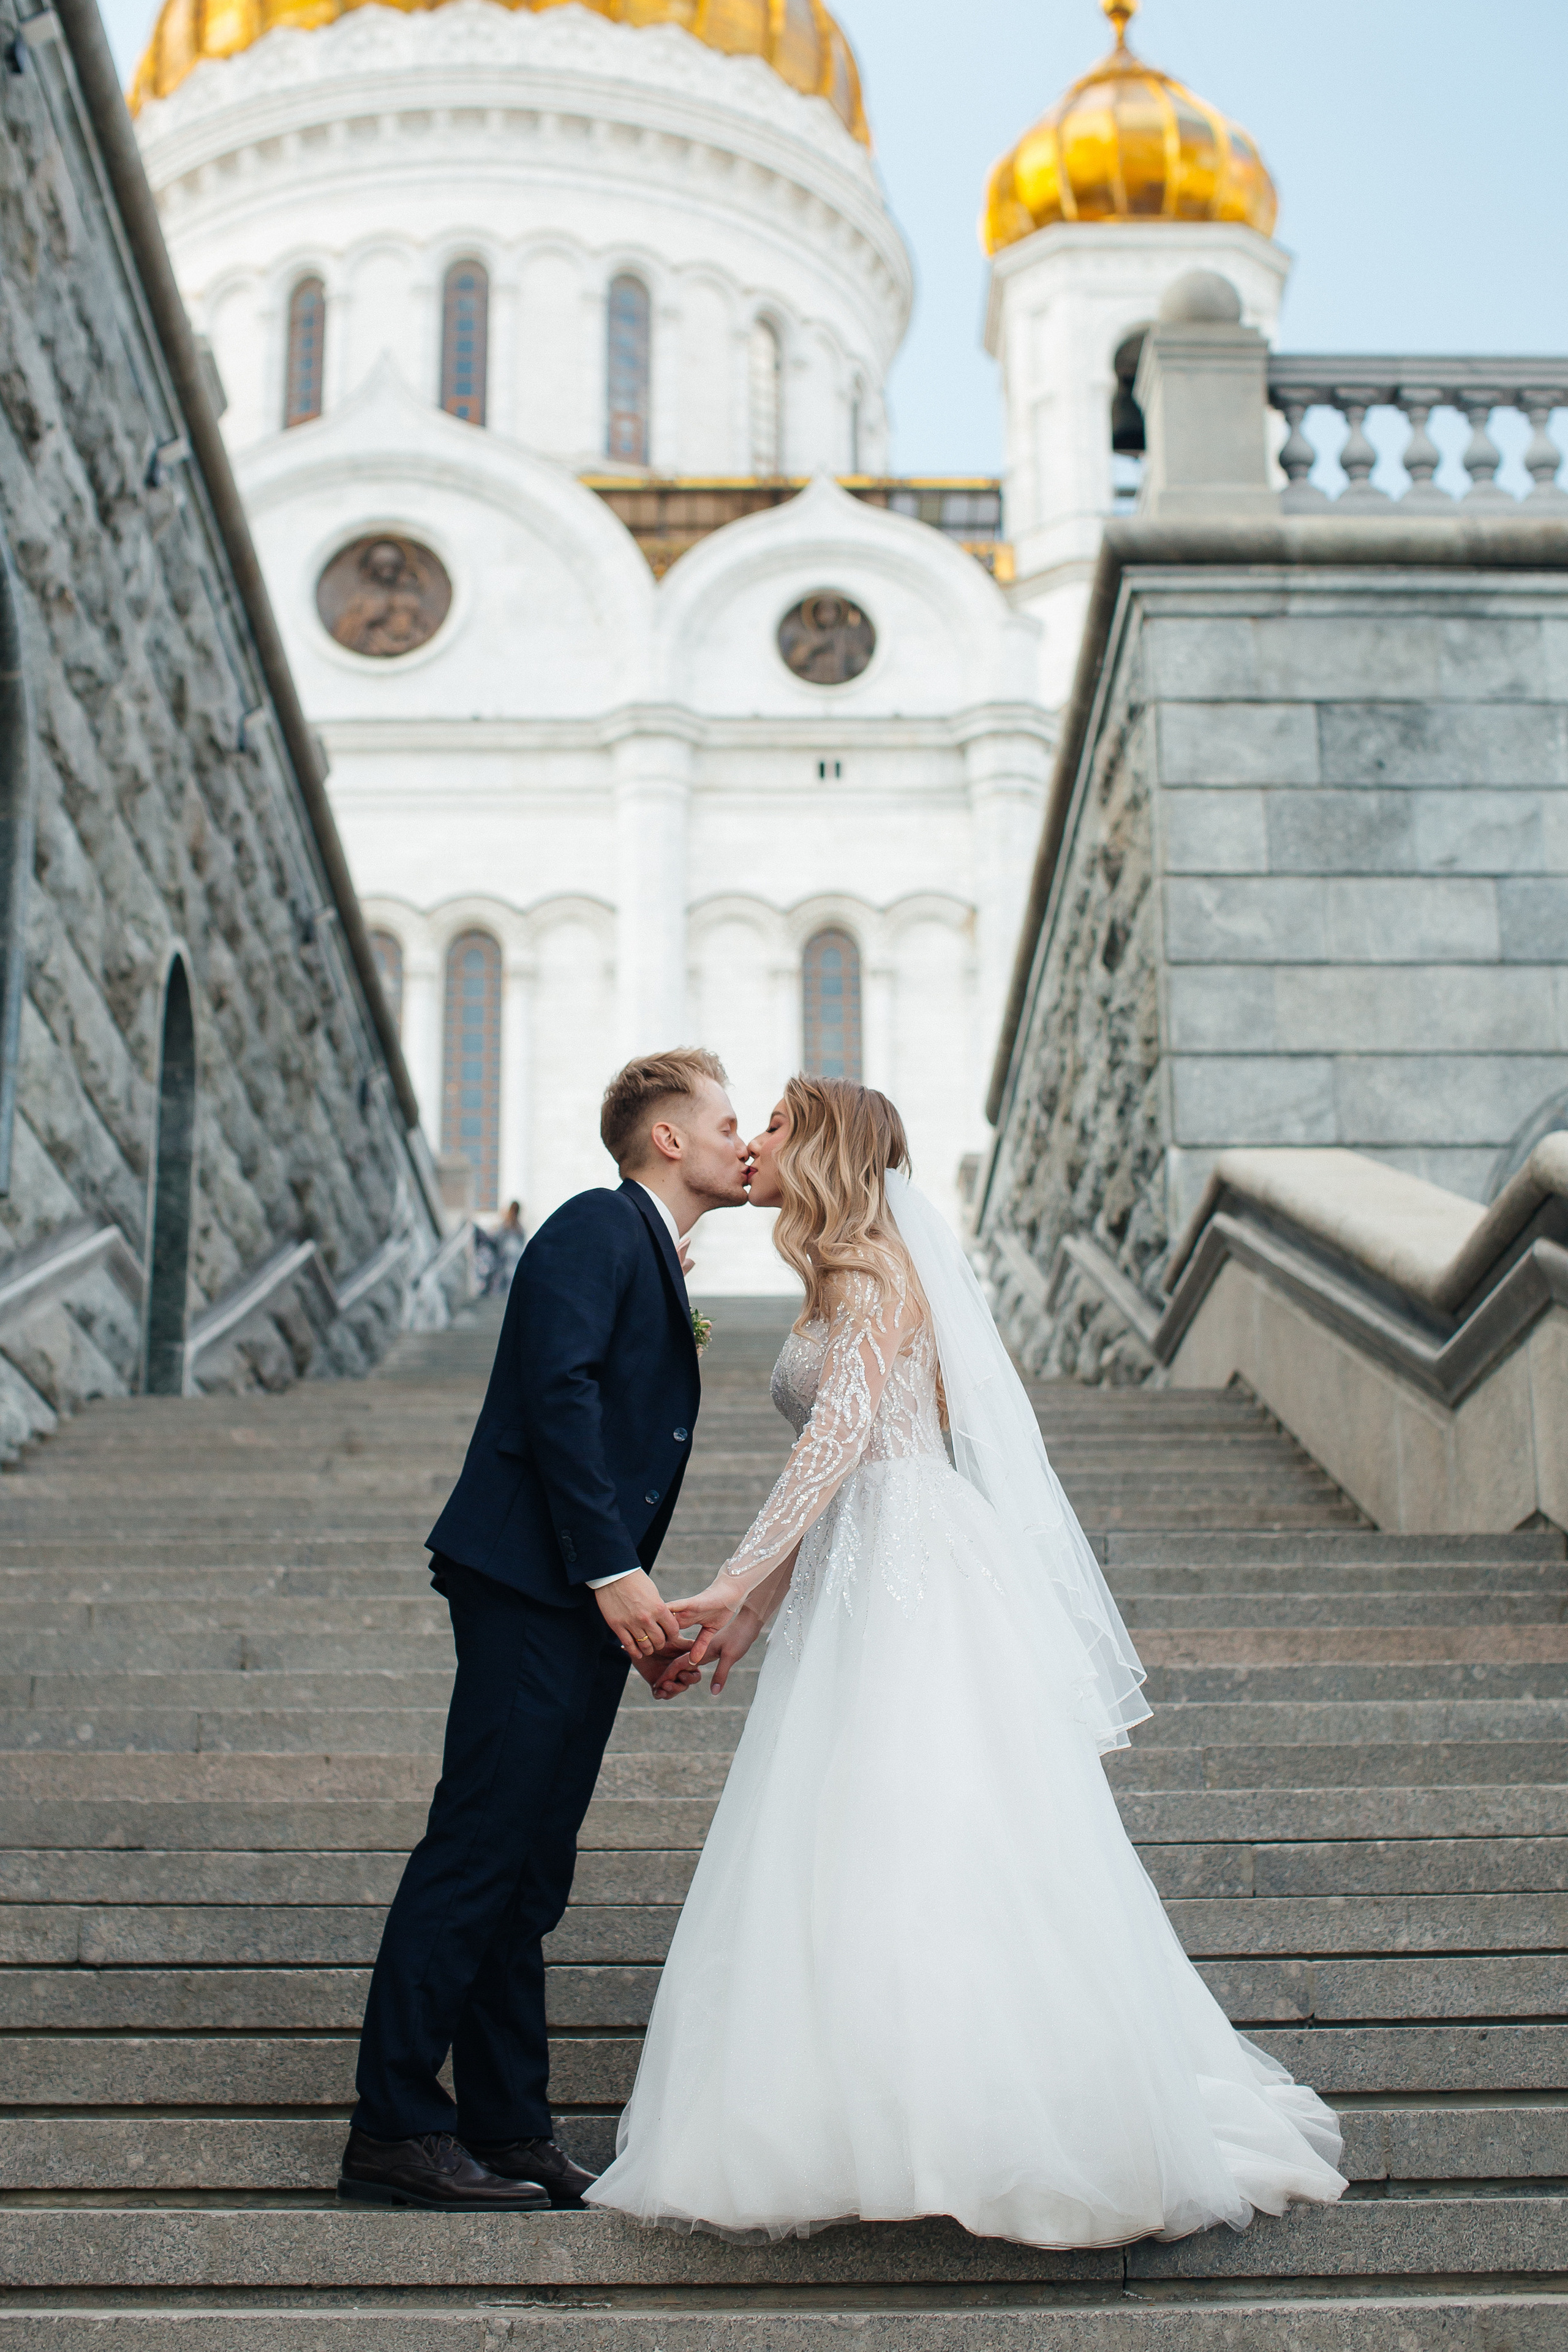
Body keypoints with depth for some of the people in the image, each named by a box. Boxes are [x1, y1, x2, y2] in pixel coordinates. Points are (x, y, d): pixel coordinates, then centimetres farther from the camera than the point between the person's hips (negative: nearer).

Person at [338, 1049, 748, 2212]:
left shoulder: (656, 1264, 24)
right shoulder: (599, 1228, -5)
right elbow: (559, 1394, -18)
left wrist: (647, 1618, 16)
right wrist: (614, 1572, -21)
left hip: (589, 1606, 10)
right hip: (530, 1590, -10)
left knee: (529, 1877, 10)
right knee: (475, 1855, -8)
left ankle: (508, 2129, 15)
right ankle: (395, 2128, -2)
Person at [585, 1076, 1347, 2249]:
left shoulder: (870, 1263, -6)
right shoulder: (837, 1285, 22)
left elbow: (847, 1427, -19)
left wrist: (737, 1580, -22)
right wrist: (754, 1614, 18)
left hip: (916, 1580, -9)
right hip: (856, 1589, 9)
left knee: (920, 1850, -10)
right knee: (853, 1852, 7)